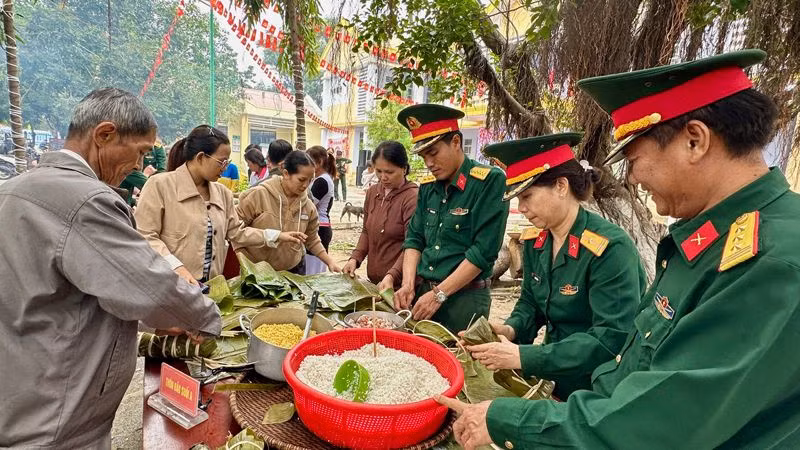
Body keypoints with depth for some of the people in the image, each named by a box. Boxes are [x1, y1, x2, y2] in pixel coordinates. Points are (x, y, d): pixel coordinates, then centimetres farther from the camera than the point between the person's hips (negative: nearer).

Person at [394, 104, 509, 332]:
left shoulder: (490, 181, -13)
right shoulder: (427, 186, 6)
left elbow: (484, 251, -18)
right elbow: (414, 239, 9)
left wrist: (438, 294, -17)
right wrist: (408, 284, -6)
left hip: (465, 298, -6)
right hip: (423, 292, 6)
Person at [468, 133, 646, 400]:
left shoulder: (611, 247, -21)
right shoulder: (534, 241, 0)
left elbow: (612, 339, -24)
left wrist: (523, 357, -28)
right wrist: (510, 330, -12)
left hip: (597, 391, -5)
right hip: (553, 378, 6)